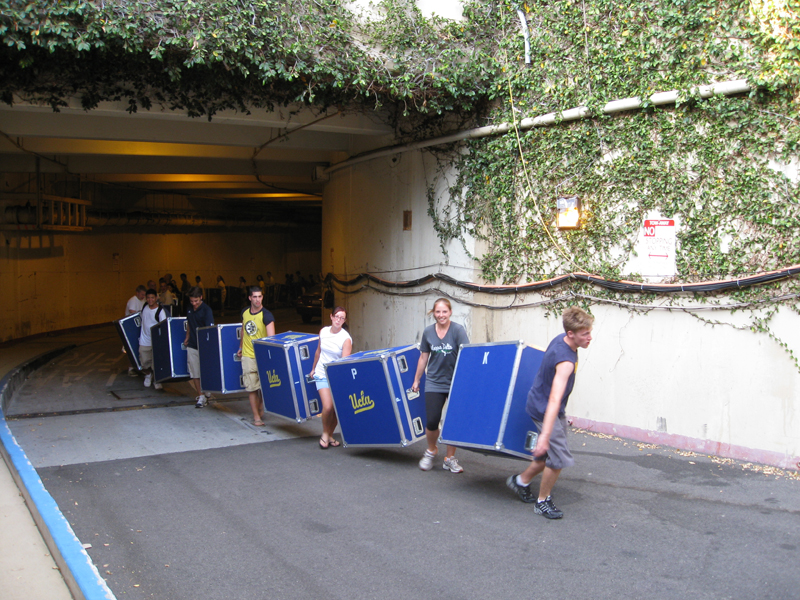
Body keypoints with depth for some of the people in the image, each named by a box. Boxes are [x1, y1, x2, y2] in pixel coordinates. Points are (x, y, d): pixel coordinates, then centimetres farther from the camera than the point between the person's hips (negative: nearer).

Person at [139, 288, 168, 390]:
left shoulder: (160, 311, -17)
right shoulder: (144, 307, 1)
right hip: (144, 341, 4)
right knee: (145, 361, 12)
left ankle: (157, 380, 21)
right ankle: (148, 375, 40)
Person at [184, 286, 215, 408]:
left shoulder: (206, 310, -13)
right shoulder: (189, 308, 7)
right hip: (192, 346, 6)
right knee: (194, 373, 6)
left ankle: (205, 395, 16)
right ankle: (200, 395, 14)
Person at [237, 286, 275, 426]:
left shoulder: (266, 315, -12)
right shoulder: (245, 312, 5)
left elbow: (271, 337, -21)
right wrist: (241, 347, 26)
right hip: (247, 355, 3)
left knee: (263, 387, 7)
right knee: (251, 387, 1)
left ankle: (261, 410, 27)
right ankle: (256, 416, 7)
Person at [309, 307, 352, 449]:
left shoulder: (346, 339, -14)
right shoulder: (323, 331, -1)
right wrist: (313, 368, 24)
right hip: (322, 375, 1)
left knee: (336, 409, 1)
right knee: (328, 407, -15)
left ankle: (330, 435, 24)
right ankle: (325, 434, 8)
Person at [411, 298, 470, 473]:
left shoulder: (458, 330, -8)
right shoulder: (428, 332, 2)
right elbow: (423, 357, 12)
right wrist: (416, 380, 17)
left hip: (455, 383, -1)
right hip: (434, 383, 2)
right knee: (432, 421, -6)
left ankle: (450, 458, 21)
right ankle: (431, 450, 23)